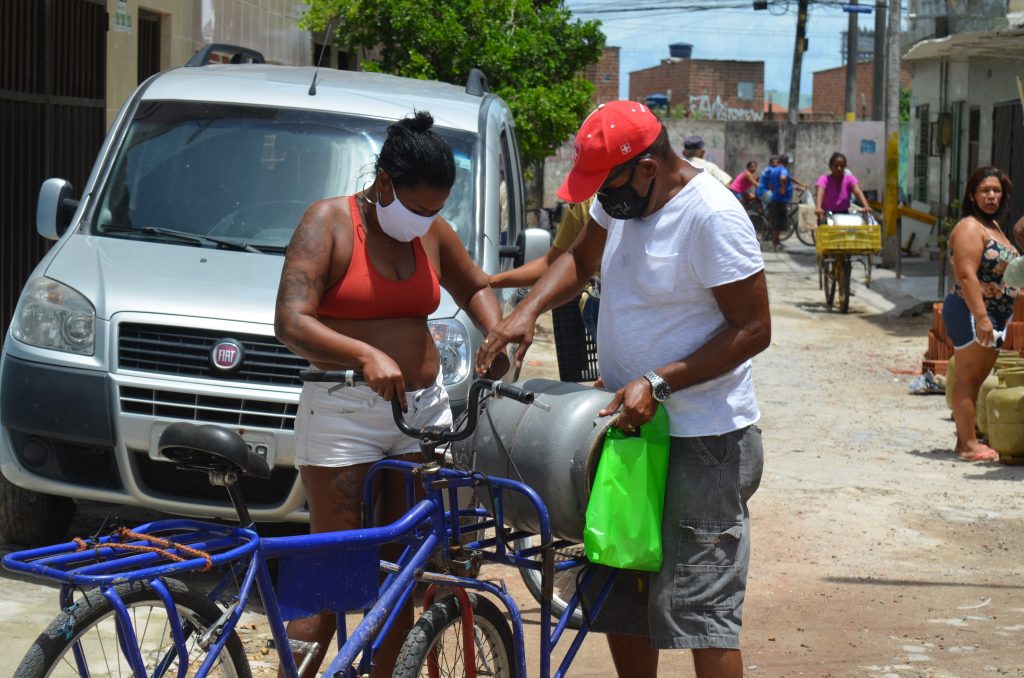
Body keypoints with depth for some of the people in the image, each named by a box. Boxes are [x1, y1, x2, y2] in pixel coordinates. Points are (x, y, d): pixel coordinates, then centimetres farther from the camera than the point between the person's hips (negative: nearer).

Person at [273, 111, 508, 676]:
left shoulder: (431, 230, 9)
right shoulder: (329, 222, -8)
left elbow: (475, 288, 28)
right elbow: (291, 322, -19)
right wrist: (365, 355, -33)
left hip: (423, 408, 6)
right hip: (342, 412, -5)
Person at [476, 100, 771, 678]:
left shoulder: (713, 217, -19)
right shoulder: (621, 199, 4)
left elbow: (754, 330, -18)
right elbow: (580, 259, 22)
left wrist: (657, 383, -22)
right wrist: (527, 311, 3)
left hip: (702, 444, -9)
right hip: (632, 428, 9)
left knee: (700, 608, -9)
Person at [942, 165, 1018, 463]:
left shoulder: (996, 227, 18)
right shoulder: (970, 228, -12)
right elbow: (967, 275, -22)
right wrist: (981, 318, -28)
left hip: (995, 315, 10)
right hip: (971, 313, -9)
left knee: (977, 378, 11)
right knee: (968, 377, -7)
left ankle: (966, 440, 16)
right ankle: (968, 445, -8)